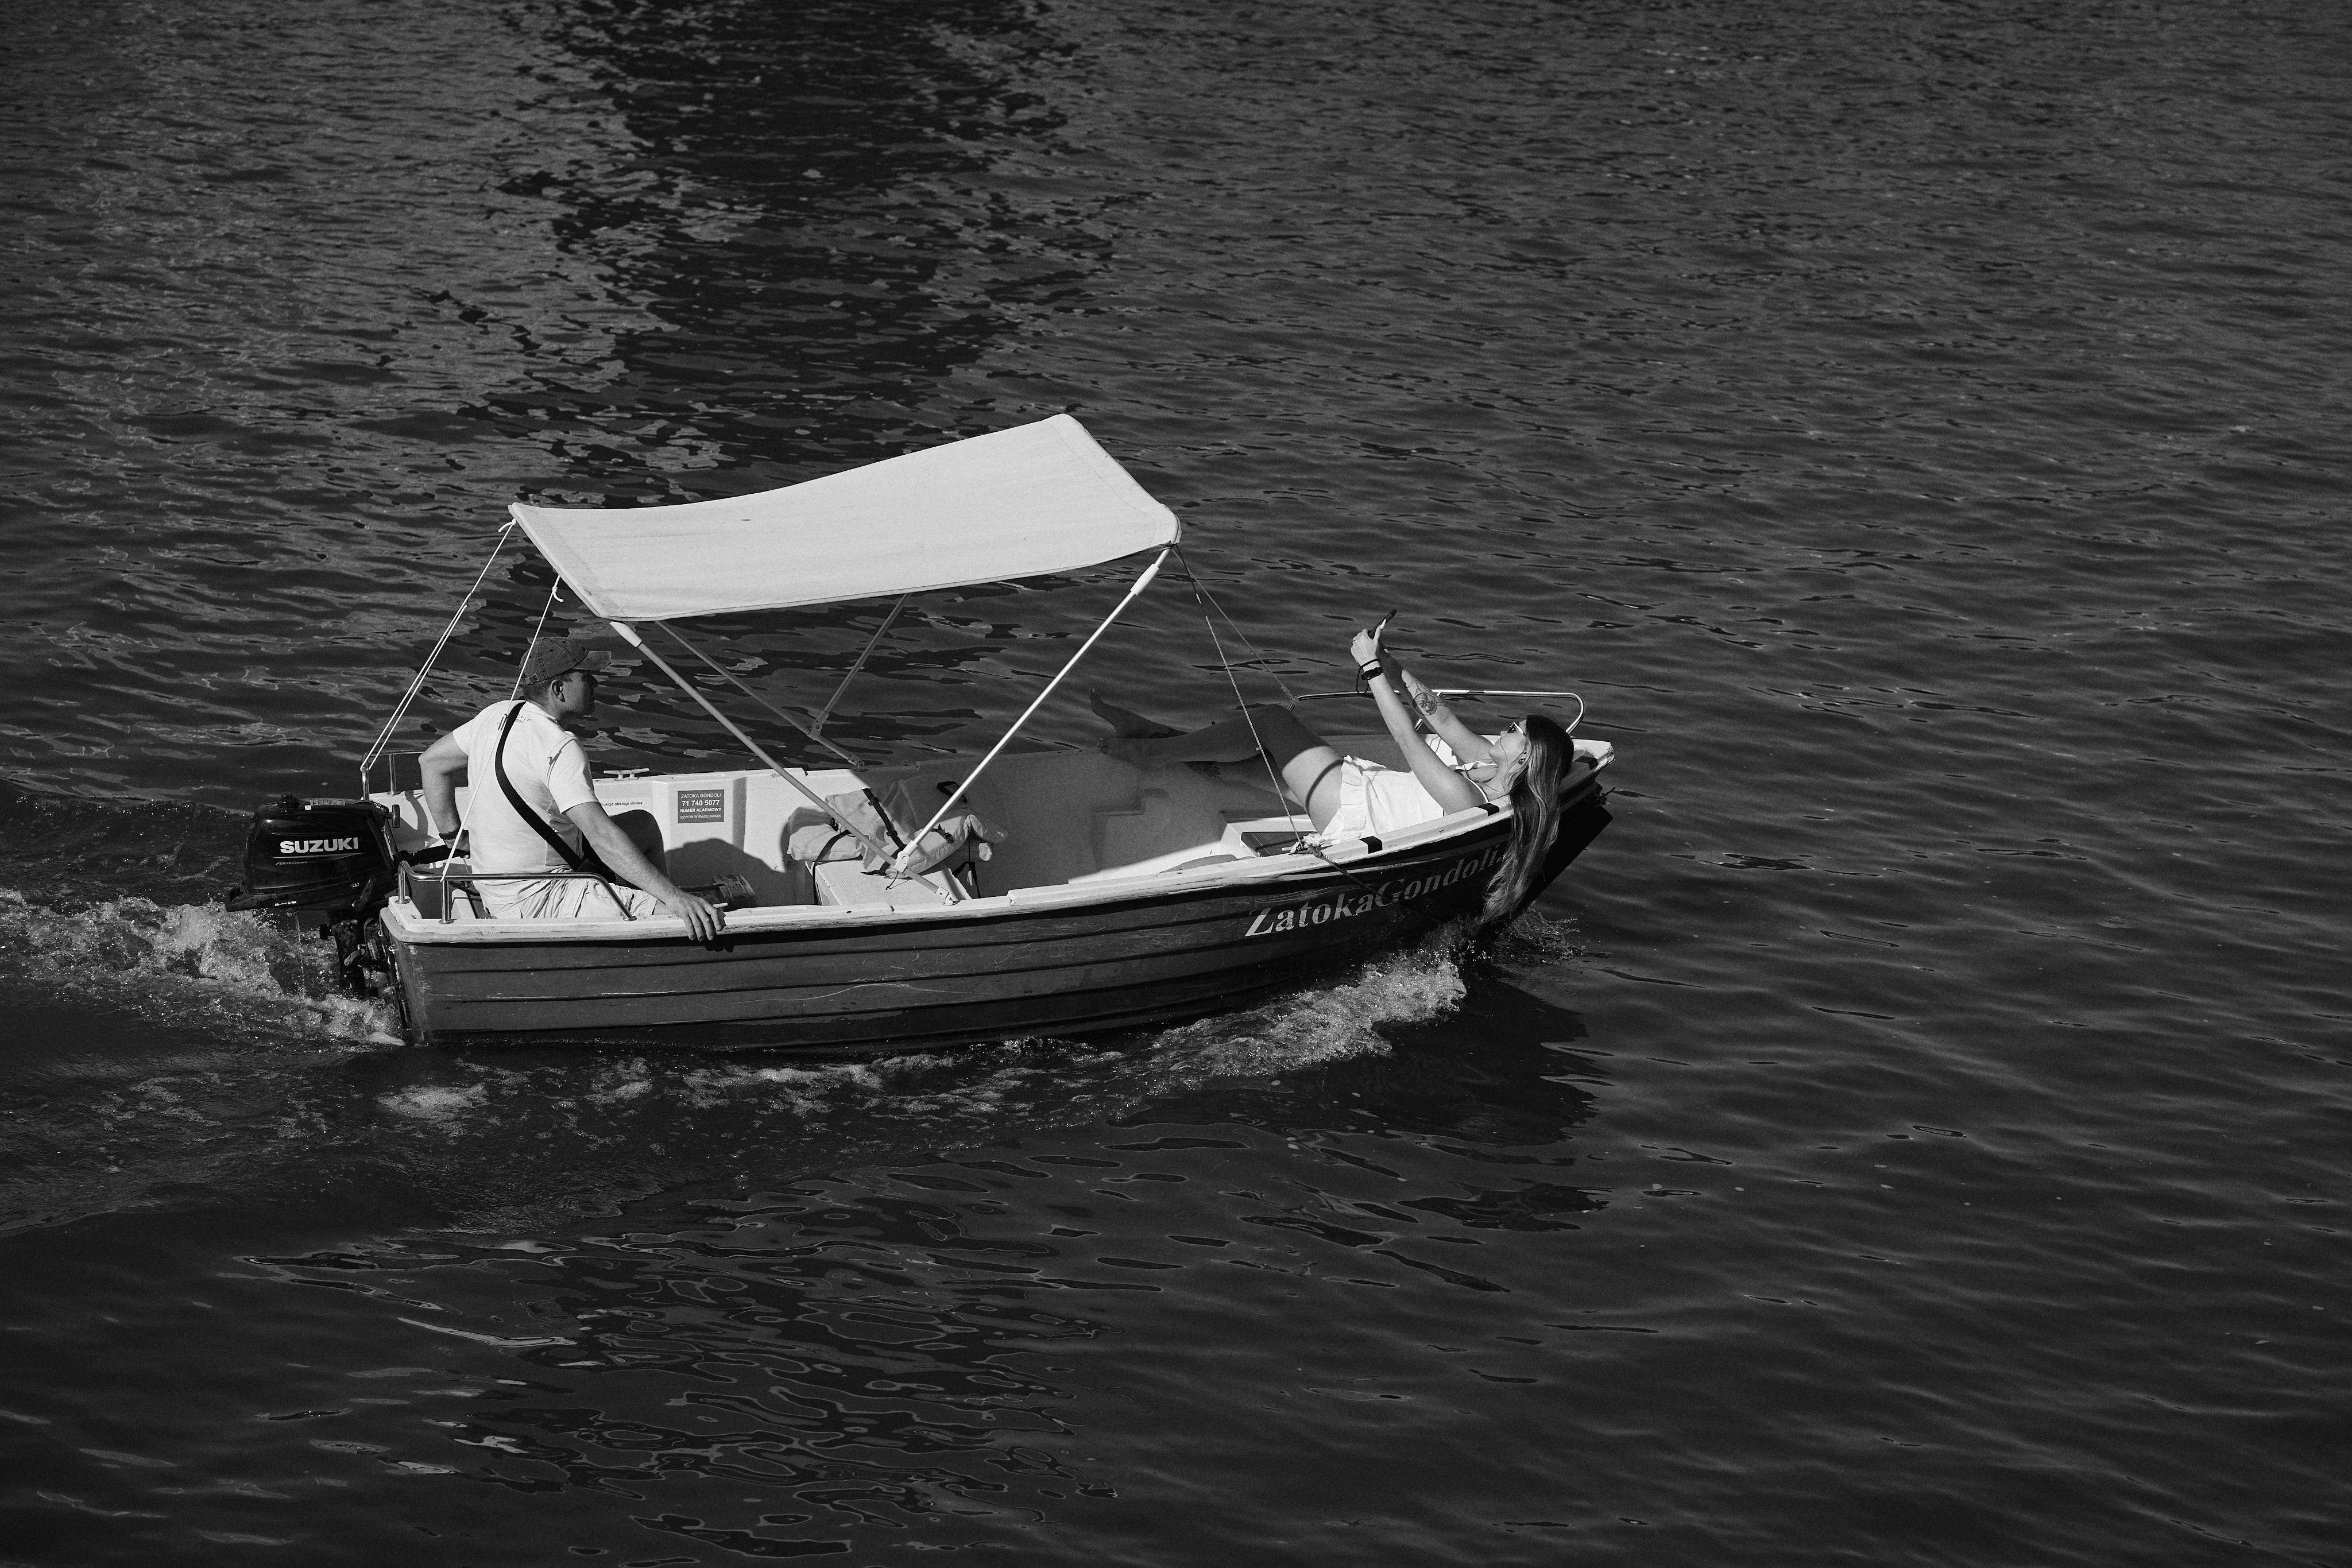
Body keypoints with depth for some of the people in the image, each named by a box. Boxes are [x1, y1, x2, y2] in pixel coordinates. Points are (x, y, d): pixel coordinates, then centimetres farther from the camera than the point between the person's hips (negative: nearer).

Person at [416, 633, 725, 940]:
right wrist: (674, 897, -37)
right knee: (675, 917, -23)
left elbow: (432, 762, 17)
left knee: (644, 824, 23)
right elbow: (600, 834, -32)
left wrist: (451, 835, 24)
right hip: (535, 901, -10)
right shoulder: (560, 748, -24)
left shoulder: (498, 715, 3)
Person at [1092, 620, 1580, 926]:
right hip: (1363, 783, 9)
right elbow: (1440, 717, -1)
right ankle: (1151, 735, 20)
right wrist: (1390, 663, -12)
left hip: (1347, 808, -9)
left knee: (1271, 721, -9)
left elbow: (1406, 736, -29)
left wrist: (1372, 668, -23)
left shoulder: (1464, 798, -31)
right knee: (1273, 726, 10)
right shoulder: (1491, 766, -5)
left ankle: (1150, 751, 5)